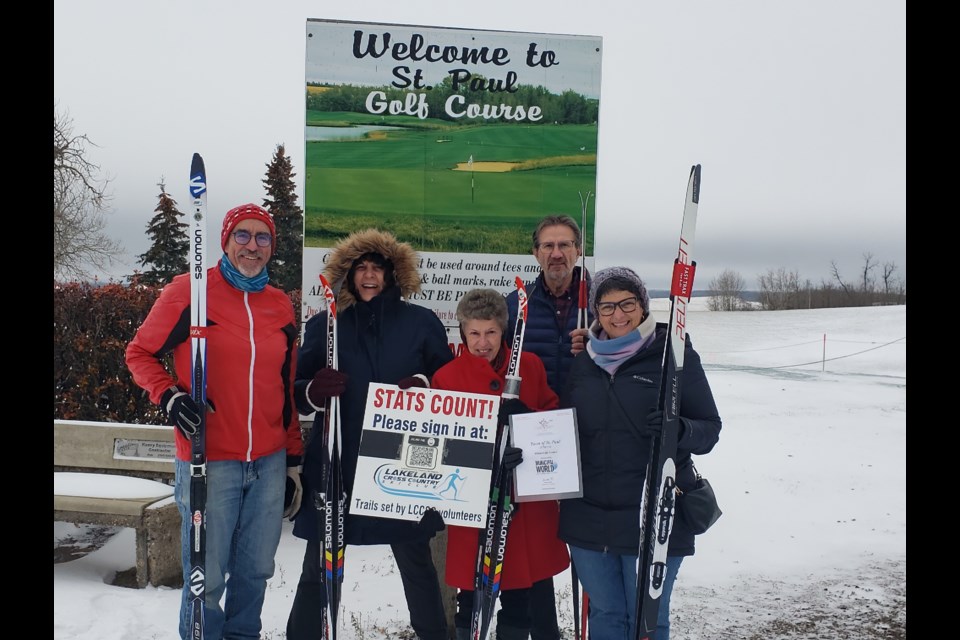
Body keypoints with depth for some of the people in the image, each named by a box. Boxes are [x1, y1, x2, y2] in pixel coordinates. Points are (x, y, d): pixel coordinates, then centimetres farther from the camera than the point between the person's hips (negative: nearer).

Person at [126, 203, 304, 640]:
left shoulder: (281, 306, 9)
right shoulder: (189, 291, -4)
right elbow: (140, 353, 4)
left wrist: (294, 460, 15)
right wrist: (168, 396, -14)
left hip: (270, 463, 4)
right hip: (210, 461, -4)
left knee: (256, 570, 14)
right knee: (208, 578, 4)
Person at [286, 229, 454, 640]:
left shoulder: (422, 322, 3)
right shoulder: (324, 325, 5)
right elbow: (297, 393, 5)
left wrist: (424, 387, -17)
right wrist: (314, 391, -18)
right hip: (336, 464, 1)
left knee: (417, 563, 14)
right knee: (318, 568, 7)